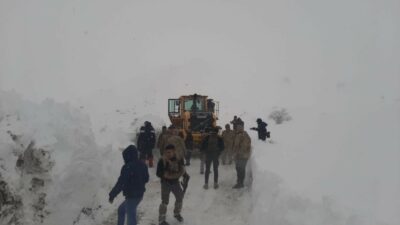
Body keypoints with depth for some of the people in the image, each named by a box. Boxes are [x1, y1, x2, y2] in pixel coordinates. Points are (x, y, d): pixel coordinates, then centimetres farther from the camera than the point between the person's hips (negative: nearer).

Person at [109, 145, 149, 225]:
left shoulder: (128, 167, -21)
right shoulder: (142, 165, 2)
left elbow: (120, 184, -21)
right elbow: (146, 179, 14)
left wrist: (112, 195, -12)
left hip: (131, 196, -8)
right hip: (140, 194, 9)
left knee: (131, 217, -1)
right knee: (121, 210, 27)